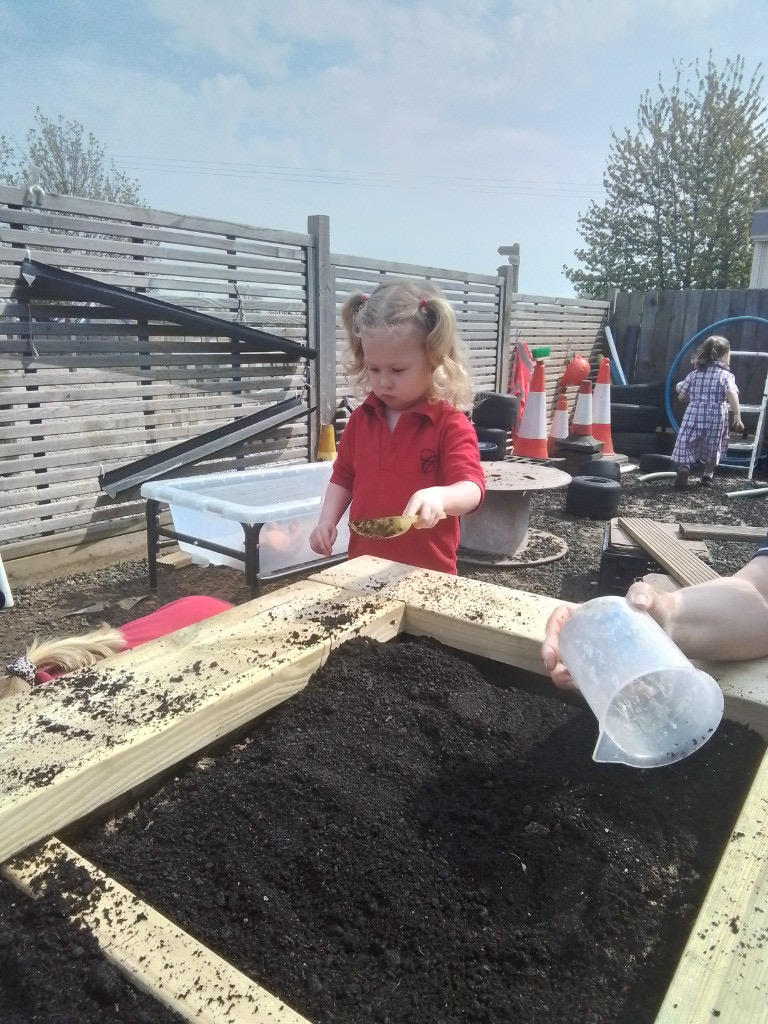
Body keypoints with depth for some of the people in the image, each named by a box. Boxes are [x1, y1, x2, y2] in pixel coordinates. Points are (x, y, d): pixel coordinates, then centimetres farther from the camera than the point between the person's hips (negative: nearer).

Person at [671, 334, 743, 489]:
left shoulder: (694, 374, 9)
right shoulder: (726, 375, -1)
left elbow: (681, 396, 11)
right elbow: (731, 393, -19)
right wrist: (737, 416, -22)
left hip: (693, 415, 1)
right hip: (715, 418, -1)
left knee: (687, 445, 1)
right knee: (713, 448, 19)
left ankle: (684, 467, -27)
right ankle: (707, 475, 25)